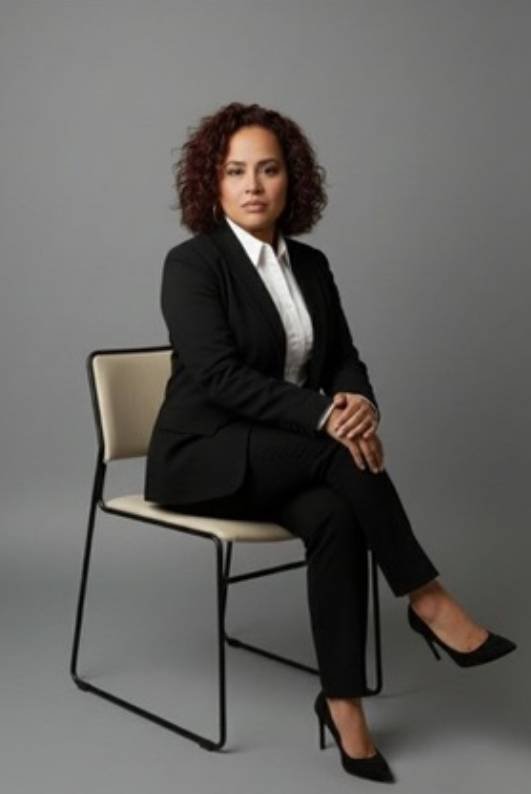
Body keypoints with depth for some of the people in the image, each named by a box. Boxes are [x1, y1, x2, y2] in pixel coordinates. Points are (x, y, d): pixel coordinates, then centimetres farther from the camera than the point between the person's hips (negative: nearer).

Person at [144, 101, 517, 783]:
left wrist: (360, 403, -19)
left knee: (333, 517, -29)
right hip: (202, 458, -5)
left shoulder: (310, 265, 8)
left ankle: (343, 701, -21)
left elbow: (343, 358, 6)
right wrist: (326, 416, -31)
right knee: (342, 446, -30)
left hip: (286, 458, 5)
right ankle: (427, 599, -16)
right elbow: (219, 375, -22)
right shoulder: (191, 263, -12)